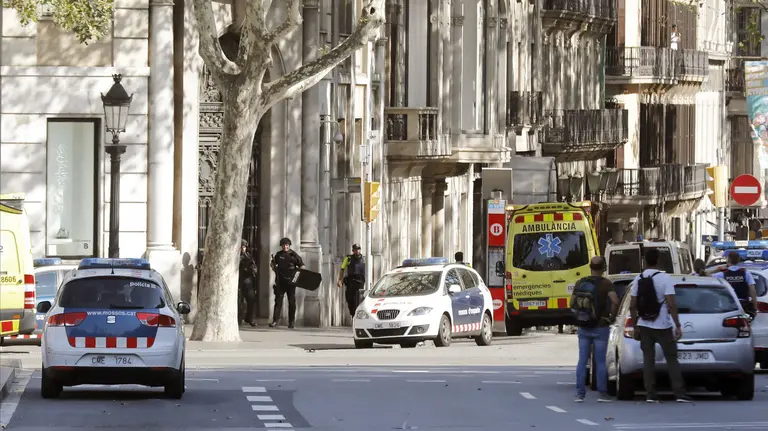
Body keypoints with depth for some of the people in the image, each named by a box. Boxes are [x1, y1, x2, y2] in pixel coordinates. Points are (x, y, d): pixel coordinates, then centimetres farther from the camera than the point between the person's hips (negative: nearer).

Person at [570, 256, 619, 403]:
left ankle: (580, 393, 3)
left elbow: (572, 303, 6)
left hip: (583, 328, 3)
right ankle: (602, 394, 3)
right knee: (600, 362, 2)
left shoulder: (580, 283, 5)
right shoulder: (605, 284, -8)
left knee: (582, 361, 6)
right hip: (600, 328, -3)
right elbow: (615, 301, -21)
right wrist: (612, 317, -7)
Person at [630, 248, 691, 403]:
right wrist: (677, 326, -13)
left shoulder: (638, 279, 3)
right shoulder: (664, 278, -11)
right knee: (672, 359, 2)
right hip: (662, 326, -4)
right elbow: (671, 305, -17)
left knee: (648, 359, 7)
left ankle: (650, 395, 2)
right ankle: (680, 394, -5)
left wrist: (636, 327, 12)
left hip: (644, 326, 4)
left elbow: (632, 306, 4)